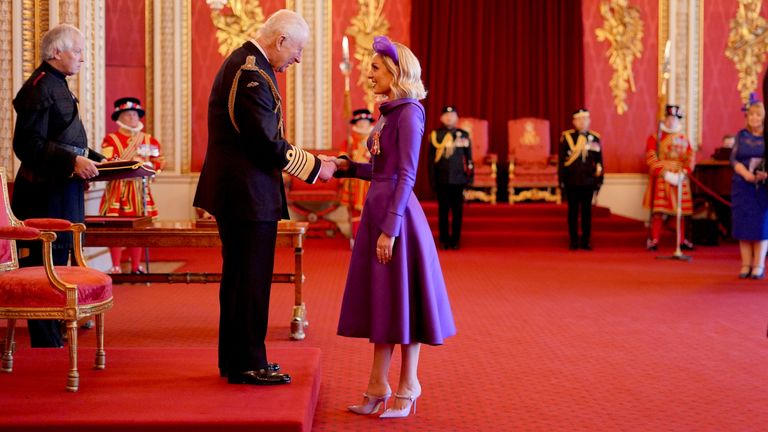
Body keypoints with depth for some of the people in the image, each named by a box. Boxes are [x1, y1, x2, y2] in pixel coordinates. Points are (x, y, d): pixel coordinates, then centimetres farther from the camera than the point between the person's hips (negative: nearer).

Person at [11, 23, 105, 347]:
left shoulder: (56, 86, 17)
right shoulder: (40, 88, -14)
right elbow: (27, 144, -20)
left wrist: (95, 159, 15)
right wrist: (72, 161, -25)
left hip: (62, 191, 10)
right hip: (45, 193, -10)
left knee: (57, 259, 15)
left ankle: (52, 338, 24)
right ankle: (47, 344, 0)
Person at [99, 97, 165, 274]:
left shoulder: (148, 139, 12)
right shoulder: (110, 139, 1)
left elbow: (157, 163, 5)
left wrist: (142, 162, -12)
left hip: (140, 189, 3)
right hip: (118, 189, -3)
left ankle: (136, 266, 12)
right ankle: (116, 267, 1)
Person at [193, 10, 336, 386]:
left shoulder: (241, 62, 14)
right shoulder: (253, 74, -19)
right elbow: (267, 144, -22)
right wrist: (314, 167, -12)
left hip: (235, 190, 11)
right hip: (248, 193, -11)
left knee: (239, 279, 17)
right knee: (251, 280, -2)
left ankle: (235, 359, 26)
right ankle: (248, 365, 7)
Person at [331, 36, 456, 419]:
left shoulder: (409, 112, -11)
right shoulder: (389, 112, 15)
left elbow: (406, 175, -17)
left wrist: (390, 229, -21)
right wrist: (348, 167, 6)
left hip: (397, 214, -9)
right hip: (377, 210, 9)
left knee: (401, 299, 0)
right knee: (380, 300, 11)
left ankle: (407, 390, 11)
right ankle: (377, 388, 18)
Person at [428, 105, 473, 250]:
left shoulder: (464, 135, 8)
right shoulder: (435, 135, 4)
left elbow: (469, 157, 9)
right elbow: (431, 158, 4)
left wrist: (469, 177, 4)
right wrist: (432, 179, 0)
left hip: (458, 178, 1)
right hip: (442, 179, -1)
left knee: (457, 211, 2)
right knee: (443, 211, 3)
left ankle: (455, 240, 9)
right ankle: (444, 239, 10)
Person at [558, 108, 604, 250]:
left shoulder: (595, 138, 7)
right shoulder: (566, 137, 1)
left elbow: (599, 161, 9)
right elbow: (561, 160, 1)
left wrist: (599, 180, 6)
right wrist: (561, 180, -3)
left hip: (588, 181, 1)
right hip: (572, 181, -1)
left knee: (587, 211, 6)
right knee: (573, 211, 4)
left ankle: (586, 241, 12)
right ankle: (574, 241, 9)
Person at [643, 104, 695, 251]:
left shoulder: (684, 140, 15)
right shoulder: (654, 138, 3)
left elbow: (690, 158, 8)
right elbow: (651, 159, -7)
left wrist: (683, 173, -10)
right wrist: (665, 173, -17)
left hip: (680, 180, 3)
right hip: (660, 179, -3)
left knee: (680, 211, 6)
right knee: (658, 211, -7)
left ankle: (682, 241, 14)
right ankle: (654, 240, -3)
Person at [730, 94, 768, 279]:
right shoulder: (741, 136, 8)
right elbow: (733, 159, 1)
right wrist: (745, 173, -16)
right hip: (743, 186, 2)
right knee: (744, 224, 1)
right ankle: (746, 265, 7)